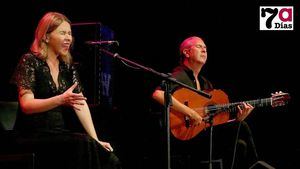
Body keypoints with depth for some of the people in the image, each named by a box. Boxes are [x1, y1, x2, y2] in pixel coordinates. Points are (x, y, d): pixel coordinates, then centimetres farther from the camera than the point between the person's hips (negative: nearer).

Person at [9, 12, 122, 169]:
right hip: (33, 136, -5)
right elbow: (26, 105, -15)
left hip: (61, 134, 5)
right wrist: (61, 99, -30)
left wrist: (95, 139, -9)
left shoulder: (67, 66, 12)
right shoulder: (30, 61, -4)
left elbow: (81, 104, 3)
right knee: (83, 144, -31)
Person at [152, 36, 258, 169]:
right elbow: (157, 94, -26)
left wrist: (237, 119, -1)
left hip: (204, 136, 8)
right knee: (240, 128, -17)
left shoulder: (205, 83, 20)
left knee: (238, 145, -16)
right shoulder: (180, 76, -5)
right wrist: (190, 112, -26)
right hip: (181, 137, -8)